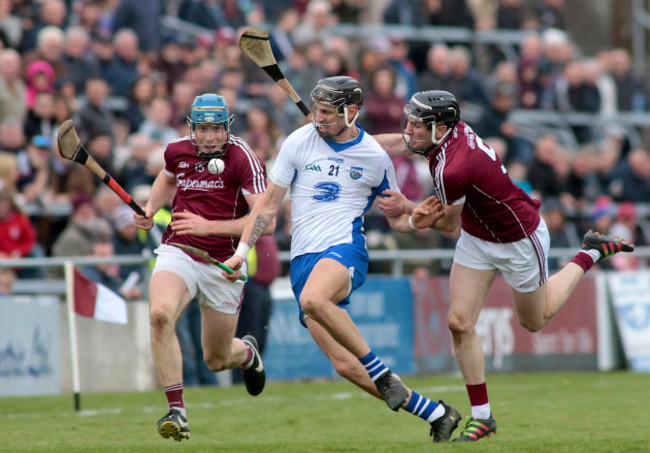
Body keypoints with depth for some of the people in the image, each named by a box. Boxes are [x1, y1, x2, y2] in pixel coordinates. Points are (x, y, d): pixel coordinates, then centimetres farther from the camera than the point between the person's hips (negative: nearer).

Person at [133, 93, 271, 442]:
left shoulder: (243, 158, -14)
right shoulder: (177, 151, 2)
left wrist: (209, 226, -27)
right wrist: (151, 208, 9)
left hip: (224, 264, -2)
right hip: (178, 253, 2)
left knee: (216, 360, 10)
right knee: (160, 313, -32)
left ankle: (247, 353, 50)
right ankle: (176, 410, -26)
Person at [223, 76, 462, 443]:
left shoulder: (375, 157, 4)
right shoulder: (299, 142, 5)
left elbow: (395, 218, 15)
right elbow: (269, 205, 11)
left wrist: (414, 220, -7)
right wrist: (242, 251, 3)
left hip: (344, 248, -3)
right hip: (303, 259, 3)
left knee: (312, 300, -40)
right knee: (346, 366, -6)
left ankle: (382, 372, -25)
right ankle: (436, 414, 6)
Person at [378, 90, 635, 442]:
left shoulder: (451, 171, -38)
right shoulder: (453, 130, -15)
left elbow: (448, 224, -20)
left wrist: (406, 209, -12)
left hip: (520, 241, -7)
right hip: (476, 238, 7)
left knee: (534, 321, 18)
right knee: (459, 323, -5)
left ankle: (590, 255, 35)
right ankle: (481, 416, 4)